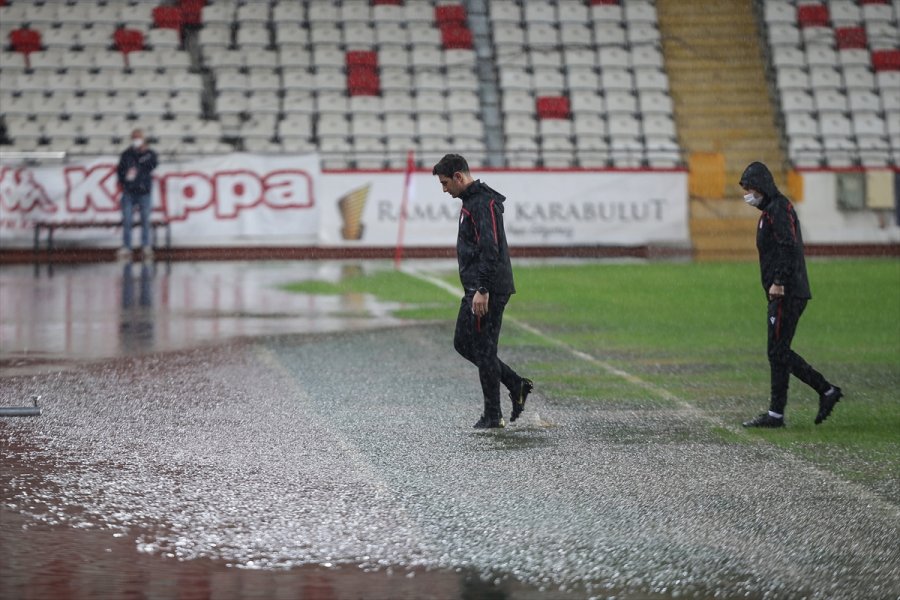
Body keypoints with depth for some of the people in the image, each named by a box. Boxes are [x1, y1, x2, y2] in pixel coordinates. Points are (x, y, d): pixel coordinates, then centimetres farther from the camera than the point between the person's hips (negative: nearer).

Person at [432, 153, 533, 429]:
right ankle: (516, 385, 16)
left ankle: (493, 415, 3)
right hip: (476, 288, 11)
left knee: (483, 349, -4)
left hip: (488, 291, -11)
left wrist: (482, 290, -27)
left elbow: (490, 249, -24)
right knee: (463, 343, 14)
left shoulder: (483, 203, -16)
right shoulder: (471, 201, 17)